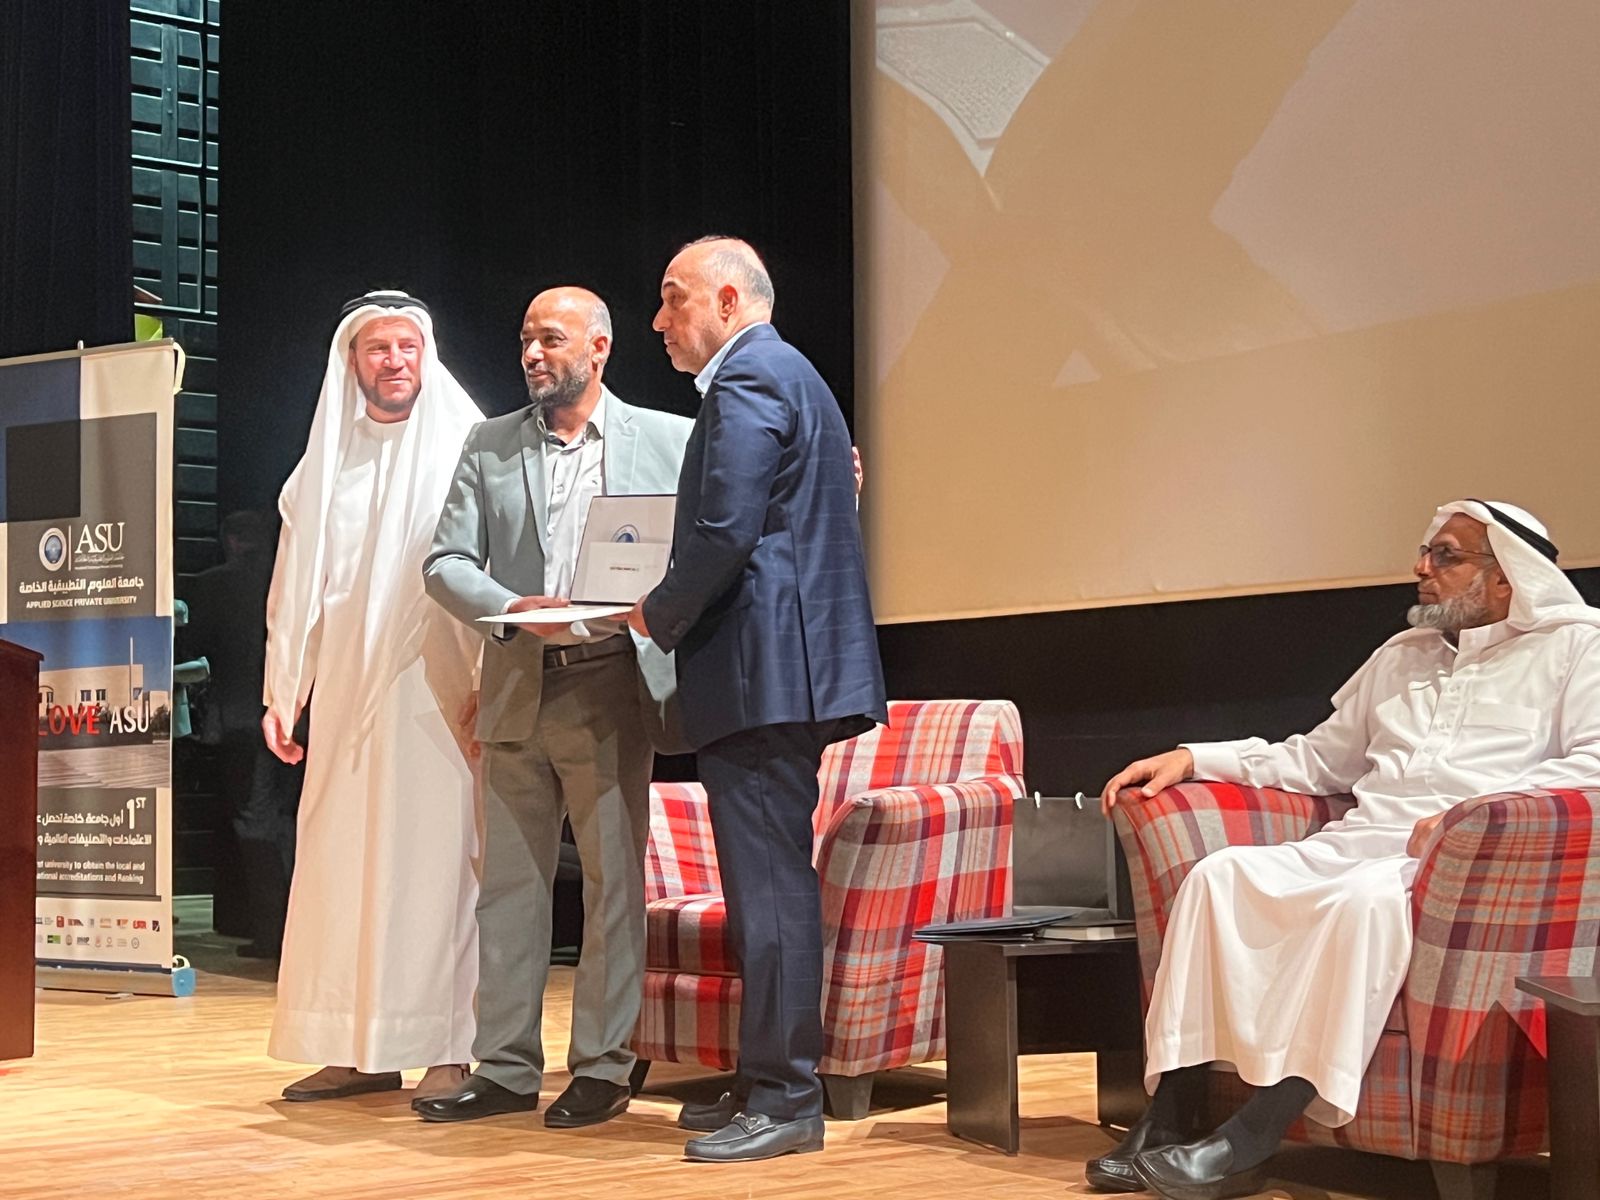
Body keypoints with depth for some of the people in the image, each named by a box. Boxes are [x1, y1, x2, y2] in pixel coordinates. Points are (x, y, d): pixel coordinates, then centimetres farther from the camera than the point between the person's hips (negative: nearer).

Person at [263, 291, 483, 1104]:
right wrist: (283, 690, 11)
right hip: (347, 693, 5)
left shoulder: (466, 450, 1)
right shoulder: (326, 464, 16)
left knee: (438, 859, -5)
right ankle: (361, 1050, 10)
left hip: (437, 693, -5)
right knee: (341, 861, 3)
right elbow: (297, 585, 17)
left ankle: (450, 1049, 0)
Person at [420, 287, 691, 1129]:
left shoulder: (669, 441, 4)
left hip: (610, 691, -3)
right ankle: (506, 1069, 15)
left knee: (613, 882, 1)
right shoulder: (489, 447, 11)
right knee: (508, 884, 6)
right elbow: (446, 563, 5)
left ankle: (601, 1068, 10)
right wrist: (515, 608, -11)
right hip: (516, 691, 3)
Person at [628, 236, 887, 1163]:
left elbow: (725, 531, -20)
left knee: (770, 885, -8)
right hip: (785, 668, 11)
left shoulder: (749, 377, -10)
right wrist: (679, 612, 17)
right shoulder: (790, 375, 23)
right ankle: (770, 1083, 21)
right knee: (769, 882, 14)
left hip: (761, 670, -11)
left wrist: (659, 617, -5)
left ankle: (786, 1103, -4)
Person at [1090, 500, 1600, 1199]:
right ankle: (1167, 1122, -25)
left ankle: (1250, 1142, -38)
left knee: (1366, 896, -38)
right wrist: (1190, 758, 20)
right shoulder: (1403, 656, 28)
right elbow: (1315, 760, 32)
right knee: (1220, 873, -20)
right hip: (1353, 846, 6)